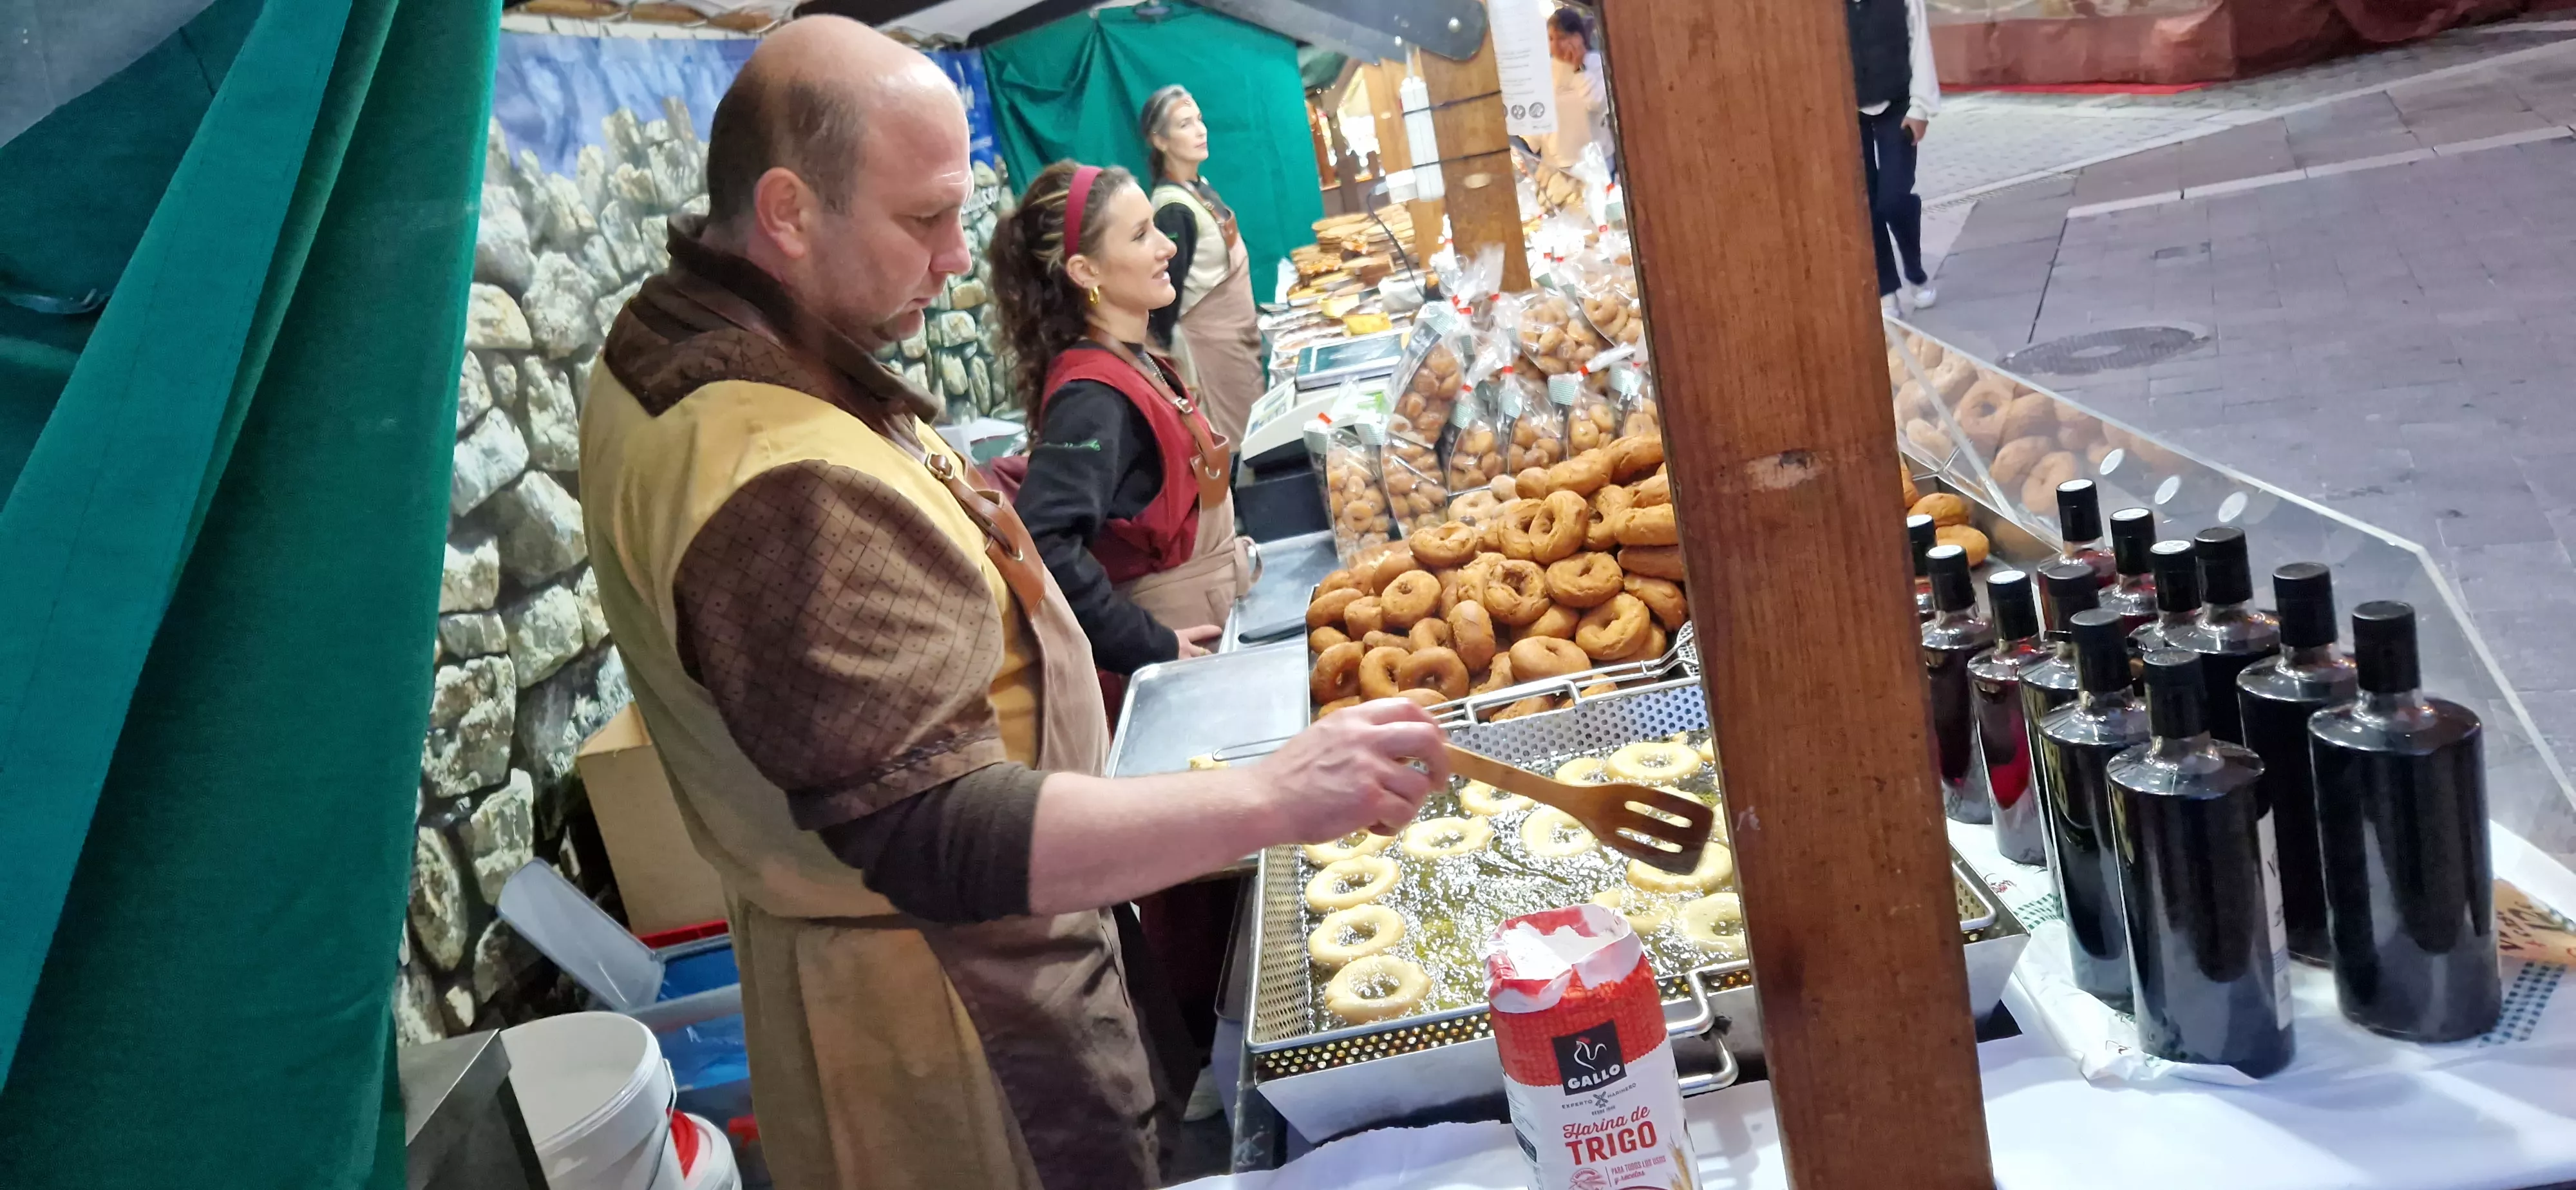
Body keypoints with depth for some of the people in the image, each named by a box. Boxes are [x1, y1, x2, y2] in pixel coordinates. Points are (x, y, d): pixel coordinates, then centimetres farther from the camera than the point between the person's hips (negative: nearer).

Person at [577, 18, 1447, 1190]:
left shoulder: (673, 345, -1)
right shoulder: (783, 492, -34)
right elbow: (940, 843, -36)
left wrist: (941, 510, 8)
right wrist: (1273, 797, -37)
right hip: (952, 1010, -10)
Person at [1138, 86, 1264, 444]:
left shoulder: (1200, 186, 6)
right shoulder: (1173, 210, -22)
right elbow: (1166, 298, -21)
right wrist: (1174, 366, -19)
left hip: (1238, 331, 9)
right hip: (1211, 340, -9)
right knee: (1238, 442, -3)